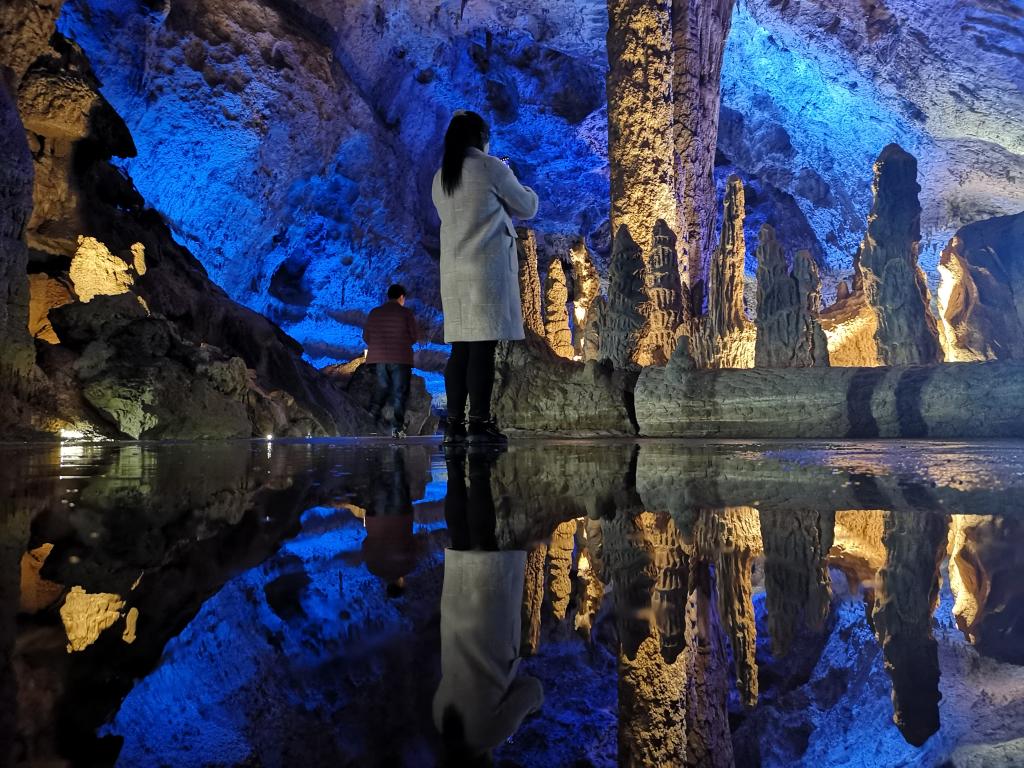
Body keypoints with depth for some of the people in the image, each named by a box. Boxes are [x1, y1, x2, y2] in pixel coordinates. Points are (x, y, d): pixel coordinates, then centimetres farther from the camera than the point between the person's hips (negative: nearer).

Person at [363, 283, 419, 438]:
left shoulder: (374, 312, 7)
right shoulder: (406, 313, -3)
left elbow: (366, 336, 8)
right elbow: (414, 336, 0)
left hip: (380, 357, 3)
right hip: (400, 358, -3)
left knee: (383, 385, 21)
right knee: (399, 391, 2)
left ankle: (375, 408, -4)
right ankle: (397, 427, -2)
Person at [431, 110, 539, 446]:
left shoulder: (441, 177, 14)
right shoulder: (491, 167, -3)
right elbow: (527, 207, 6)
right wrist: (515, 187, 26)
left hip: (453, 271, 6)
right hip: (487, 267, -6)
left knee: (460, 348, 6)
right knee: (483, 347, -7)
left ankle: (455, 424, 5)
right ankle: (480, 424, -8)